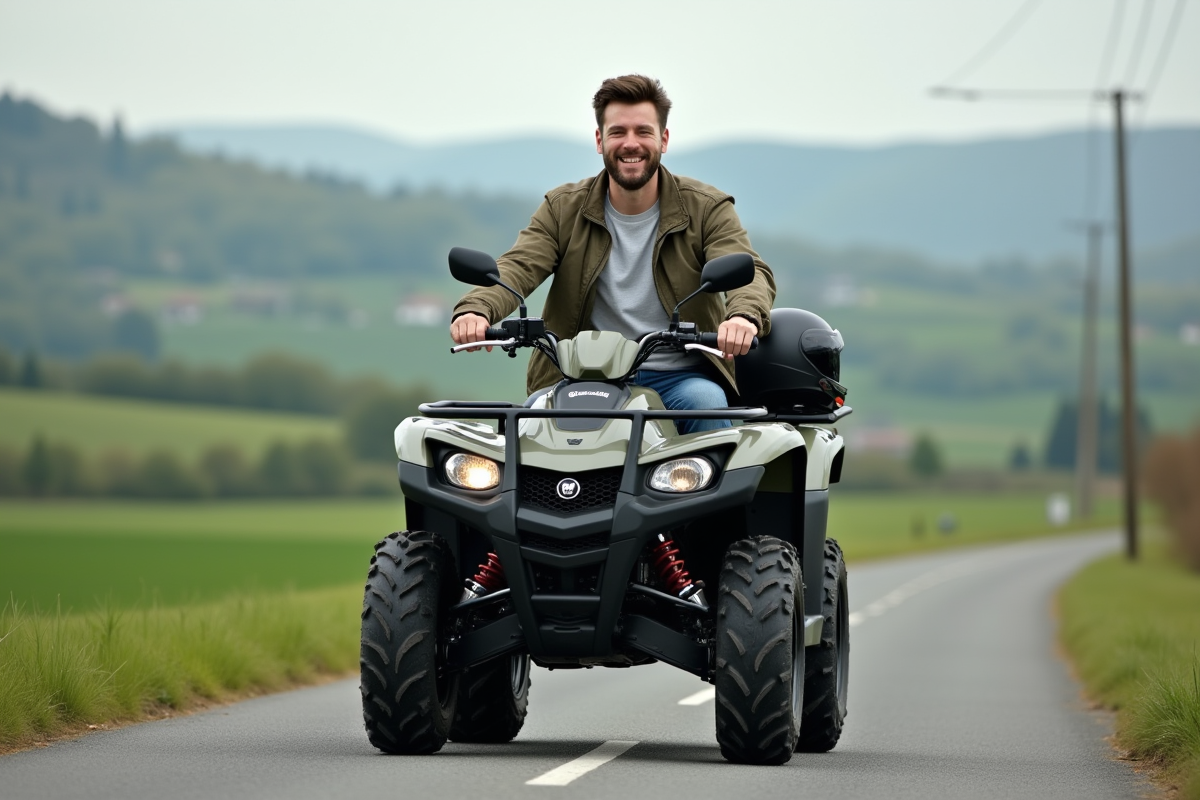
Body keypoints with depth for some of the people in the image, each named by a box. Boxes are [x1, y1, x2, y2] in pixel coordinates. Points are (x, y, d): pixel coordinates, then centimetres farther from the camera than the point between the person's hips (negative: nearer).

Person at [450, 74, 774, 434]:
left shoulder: (708, 208, 3)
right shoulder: (563, 208, 8)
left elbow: (748, 272, -13)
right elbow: (517, 268, -7)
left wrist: (745, 315, -41)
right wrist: (475, 309, -33)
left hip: (679, 377, -1)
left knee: (706, 402, -34)